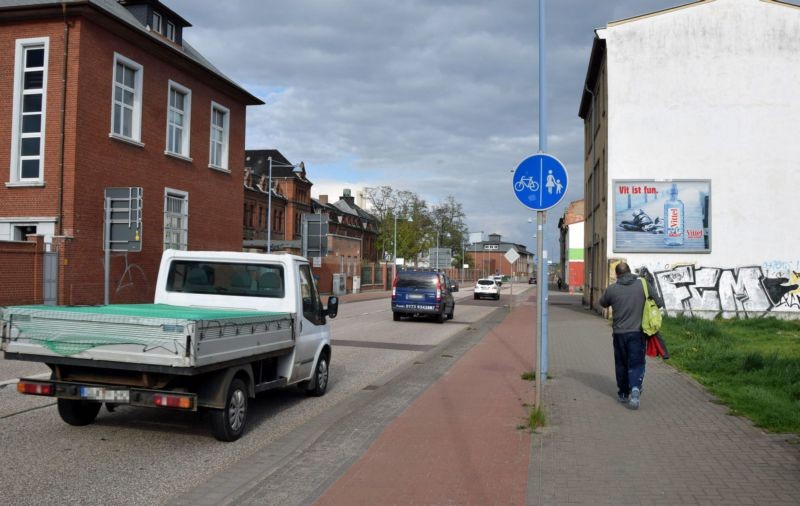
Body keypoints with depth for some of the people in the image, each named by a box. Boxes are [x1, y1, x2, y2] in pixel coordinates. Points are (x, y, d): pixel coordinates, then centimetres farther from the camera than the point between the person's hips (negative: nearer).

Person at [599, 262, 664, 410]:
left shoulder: (612, 289, -4)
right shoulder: (644, 285, -5)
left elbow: (603, 303, 14)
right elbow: (660, 303, 0)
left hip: (619, 333, 1)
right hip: (638, 332, -1)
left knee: (621, 364, 15)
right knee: (636, 363, 4)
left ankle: (623, 393, 25)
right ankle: (635, 388, -19)